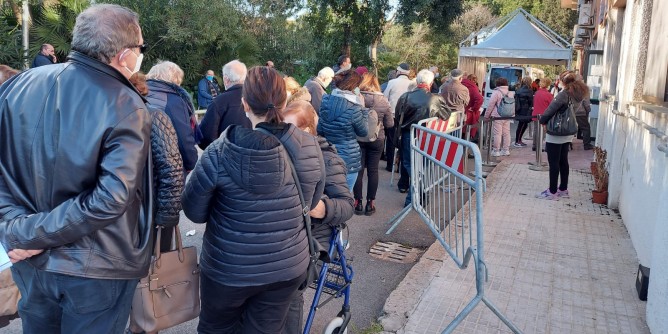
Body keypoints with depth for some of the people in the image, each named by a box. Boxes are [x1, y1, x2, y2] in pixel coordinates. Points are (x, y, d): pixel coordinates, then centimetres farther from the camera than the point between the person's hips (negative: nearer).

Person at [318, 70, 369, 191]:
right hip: (348, 161, -6)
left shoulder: (325, 101, -1)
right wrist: (362, 108, 0)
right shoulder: (354, 109, -18)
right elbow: (363, 132, -3)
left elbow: (319, 130, 7)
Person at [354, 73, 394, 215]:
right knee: (373, 170, 10)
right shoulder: (383, 100, -9)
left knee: (358, 170, 10)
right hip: (377, 139, 1)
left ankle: (358, 202, 15)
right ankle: (370, 203, 15)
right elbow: (390, 124, -2)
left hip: (358, 138, 0)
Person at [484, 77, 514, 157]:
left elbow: (490, 105, -9)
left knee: (497, 133, -4)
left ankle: (496, 151, -2)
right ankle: (506, 150, 16)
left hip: (497, 116, -6)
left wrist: (486, 116, -1)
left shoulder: (496, 93, -10)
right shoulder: (511, 93, 10)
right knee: (506, 133, 11)